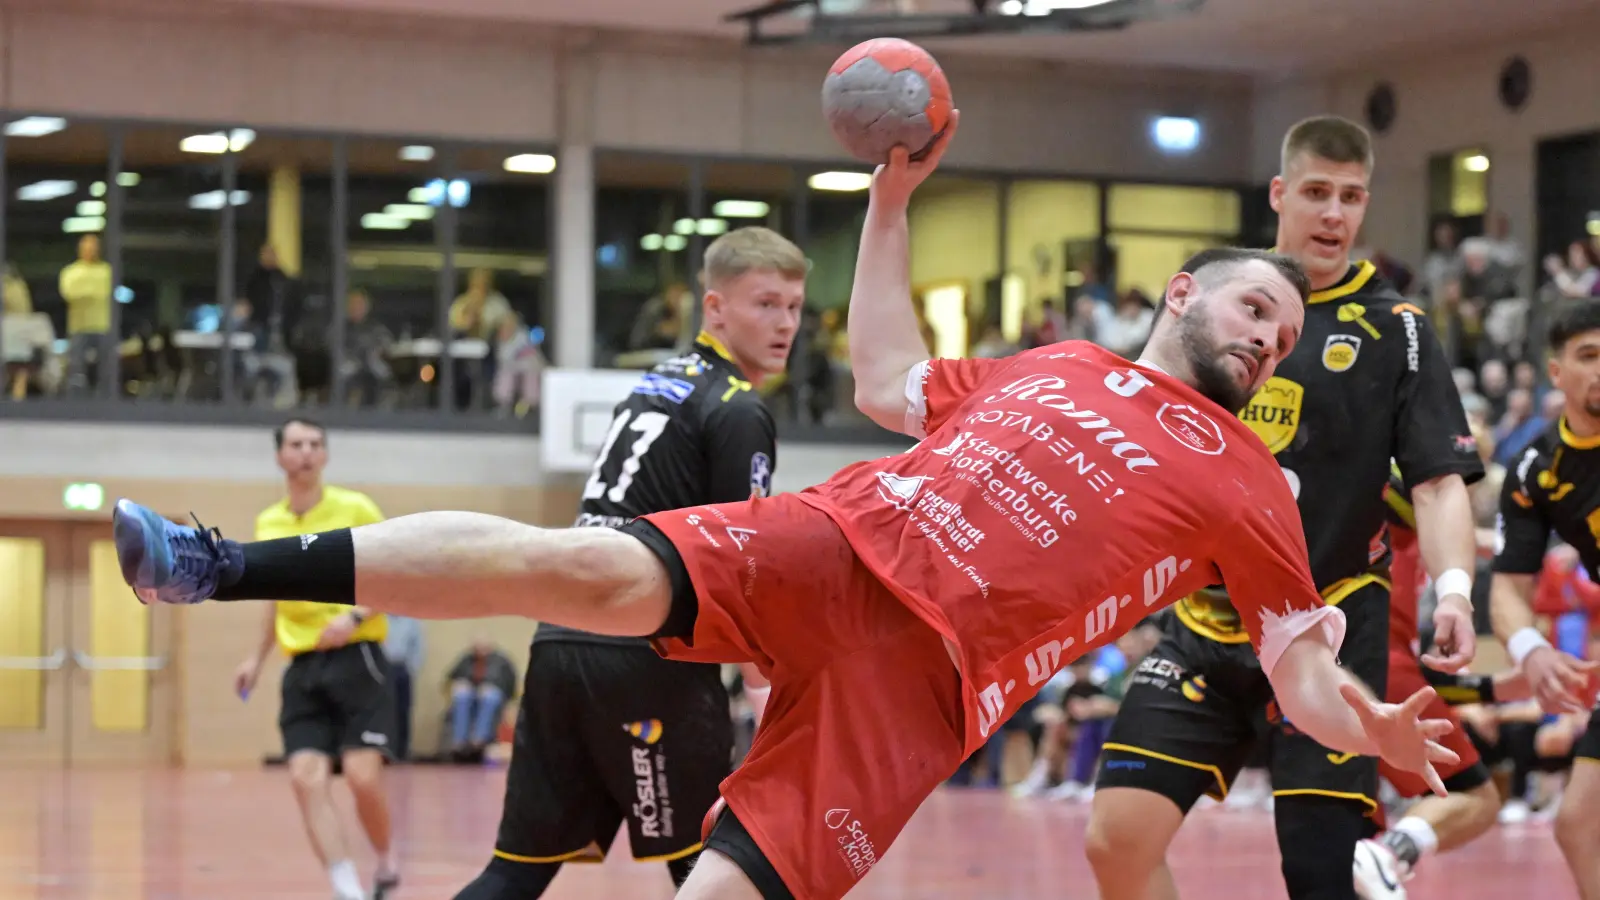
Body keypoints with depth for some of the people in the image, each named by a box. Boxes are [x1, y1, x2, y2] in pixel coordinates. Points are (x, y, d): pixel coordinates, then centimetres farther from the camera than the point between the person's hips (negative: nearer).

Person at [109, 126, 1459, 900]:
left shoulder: (1249, 491, 15)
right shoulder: (1057, 366, 24)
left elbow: (1304, 678, 14)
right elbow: (889, 385, 32)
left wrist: (1374, 733, -3)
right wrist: (893, 201, 30)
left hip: (926, 669, -2)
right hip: (829, 547, 2)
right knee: (594, 571, -23)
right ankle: (232, 567, -24)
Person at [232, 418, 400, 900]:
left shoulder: (354, 509, -3)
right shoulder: (268, 524, 12)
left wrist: (355, 616, -18)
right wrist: (258, 658, 23)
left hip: (355, 660, -4)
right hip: (303, 668, 4)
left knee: (362, 775, -13)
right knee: (307, 777, -11)